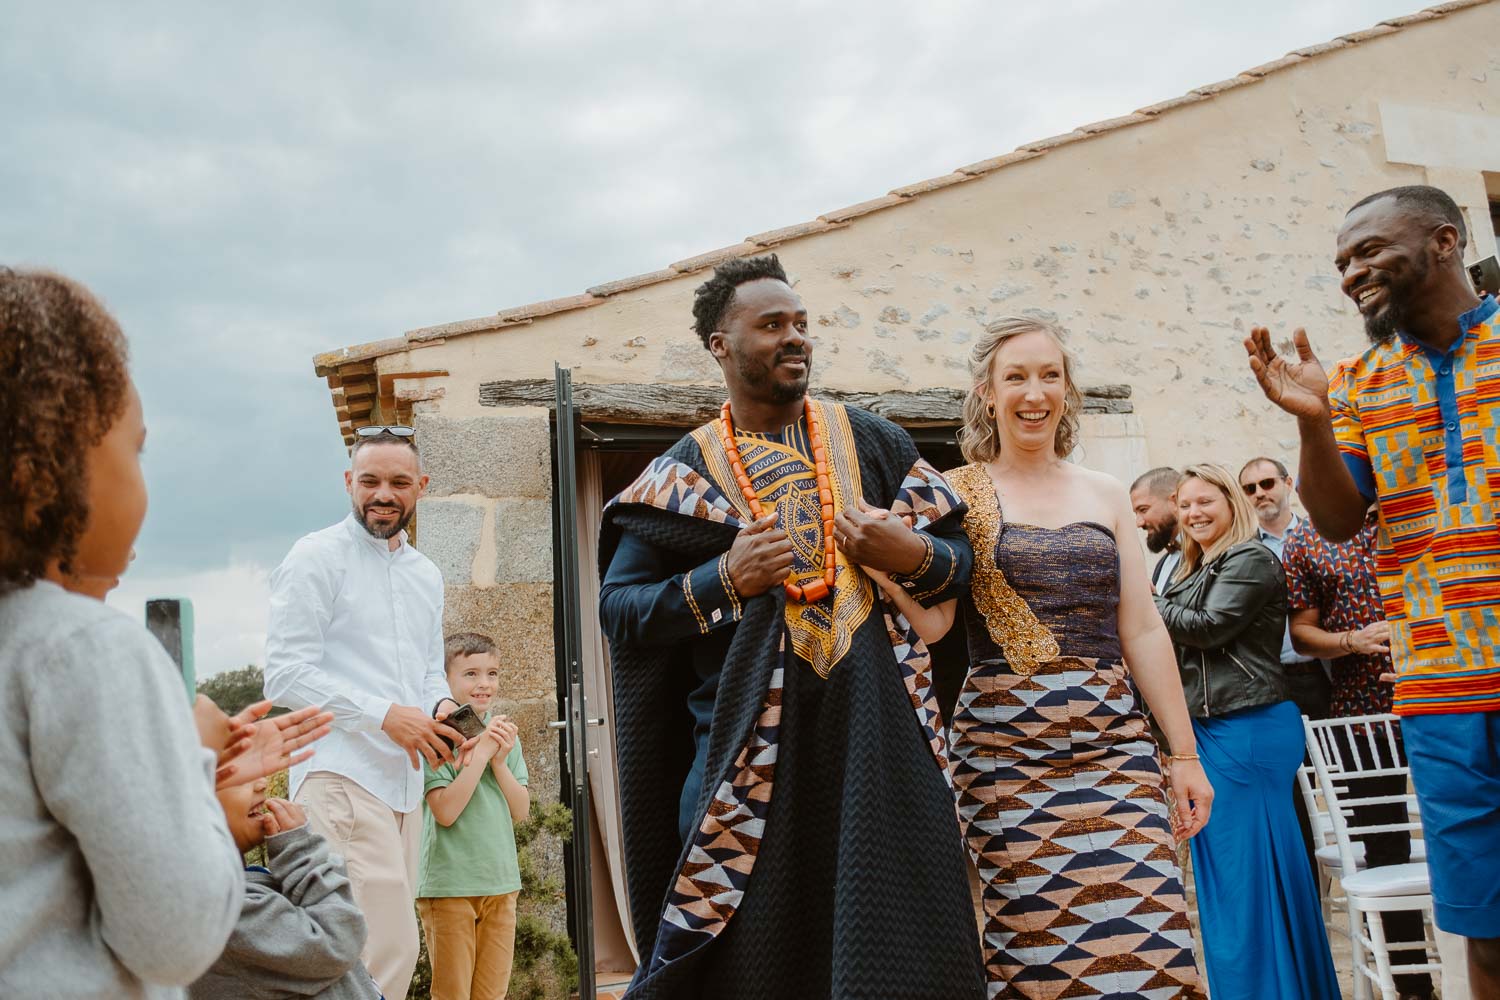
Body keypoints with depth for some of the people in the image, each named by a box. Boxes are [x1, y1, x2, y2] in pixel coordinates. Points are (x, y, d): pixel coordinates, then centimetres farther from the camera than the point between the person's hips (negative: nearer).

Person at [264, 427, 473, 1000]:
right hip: (342, 775, -7)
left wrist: (442, 709, 0)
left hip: (405, 781, 8)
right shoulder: (317, 557, -3)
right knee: (389, 952, -14)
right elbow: (285, 675, -11)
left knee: (391, 948, 10)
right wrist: (386, 715, -17)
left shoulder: (427, 575, 18)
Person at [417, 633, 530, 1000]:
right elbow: (446, 811, -17)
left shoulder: (504, 732, 8)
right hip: (449, 885, -5)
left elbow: (521, 811, 5)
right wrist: (482, 752, -18)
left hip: (501, 882, 5)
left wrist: (499, 761, -9)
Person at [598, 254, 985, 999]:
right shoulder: (685, 471, 6)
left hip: (877, 729, 2)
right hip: (751, 739, -1)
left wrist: (914, 557, -8)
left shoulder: (871, 442, 11)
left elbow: (959, 552, 14)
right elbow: (617, 604, 3)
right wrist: (720, 582, -11)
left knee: (895, 937, -1)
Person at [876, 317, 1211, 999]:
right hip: (1007, 744, -2)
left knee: (1144, 945, -8)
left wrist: (1184, 751, 9)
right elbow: (932, 620, -6)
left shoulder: (1105, 495, 12)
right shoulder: (959, 494, 4)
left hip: (1114, 739, 2)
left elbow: (1142, 631, 11)